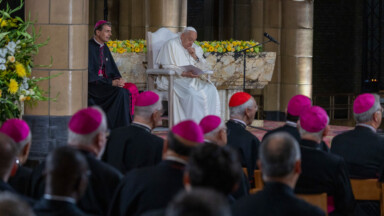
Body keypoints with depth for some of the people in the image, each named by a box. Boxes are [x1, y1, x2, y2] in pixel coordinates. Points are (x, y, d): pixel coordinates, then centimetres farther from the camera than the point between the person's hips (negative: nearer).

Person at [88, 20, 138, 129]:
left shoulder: (105, 48, 13)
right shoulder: (89, 47, -13)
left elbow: (113, 69, 17)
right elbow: (89, 75, -18)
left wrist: (118, 79, -6)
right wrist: (111, 82, -21)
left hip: (103, 81, 8)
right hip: (91, 85, -8)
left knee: (132, 89, -12)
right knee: (120, 92, -28)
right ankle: (121, 128, -25)